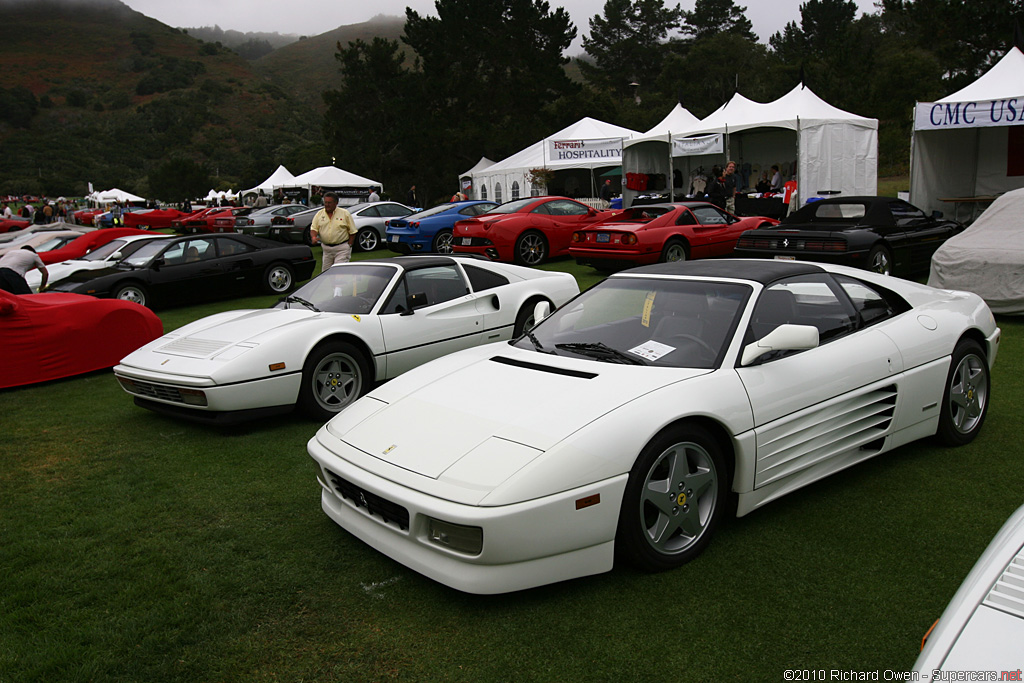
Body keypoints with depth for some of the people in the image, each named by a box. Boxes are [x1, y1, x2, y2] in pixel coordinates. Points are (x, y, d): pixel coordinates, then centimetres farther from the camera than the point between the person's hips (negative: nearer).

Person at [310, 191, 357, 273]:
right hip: (326, 248, 4)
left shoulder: (345, 213, -1)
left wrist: (349, 246, -5)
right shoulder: (319, 214, 8)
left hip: (341, 248, -4)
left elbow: (352, 232, 1)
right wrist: (314, 237, -16)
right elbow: (313, 229, 7)